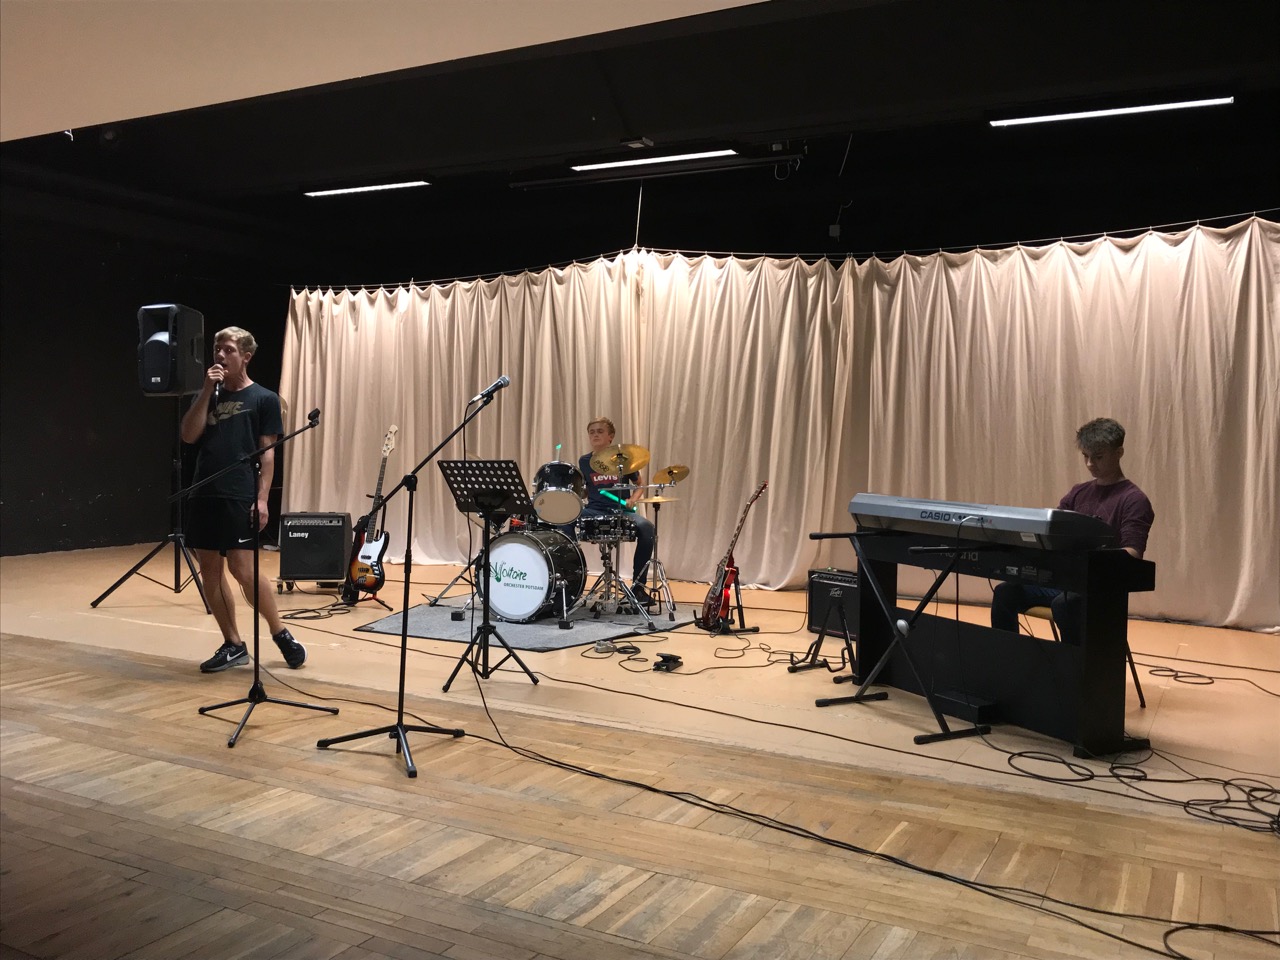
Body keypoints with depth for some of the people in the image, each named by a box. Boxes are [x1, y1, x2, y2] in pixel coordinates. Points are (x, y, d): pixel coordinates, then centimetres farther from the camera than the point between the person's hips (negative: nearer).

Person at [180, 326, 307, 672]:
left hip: (239, 497, -6)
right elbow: (189, 435, 2)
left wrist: (262, 498, -12)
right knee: (209, 570, 6)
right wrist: (207, 391, -5)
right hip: (203, 494, 6)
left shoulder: (264, 399, 1)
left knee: (242, 568, -9)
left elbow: (267, 452, -3)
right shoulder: (210, 395, 15)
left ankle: (281, 634, 8)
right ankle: (233, 644, 15)